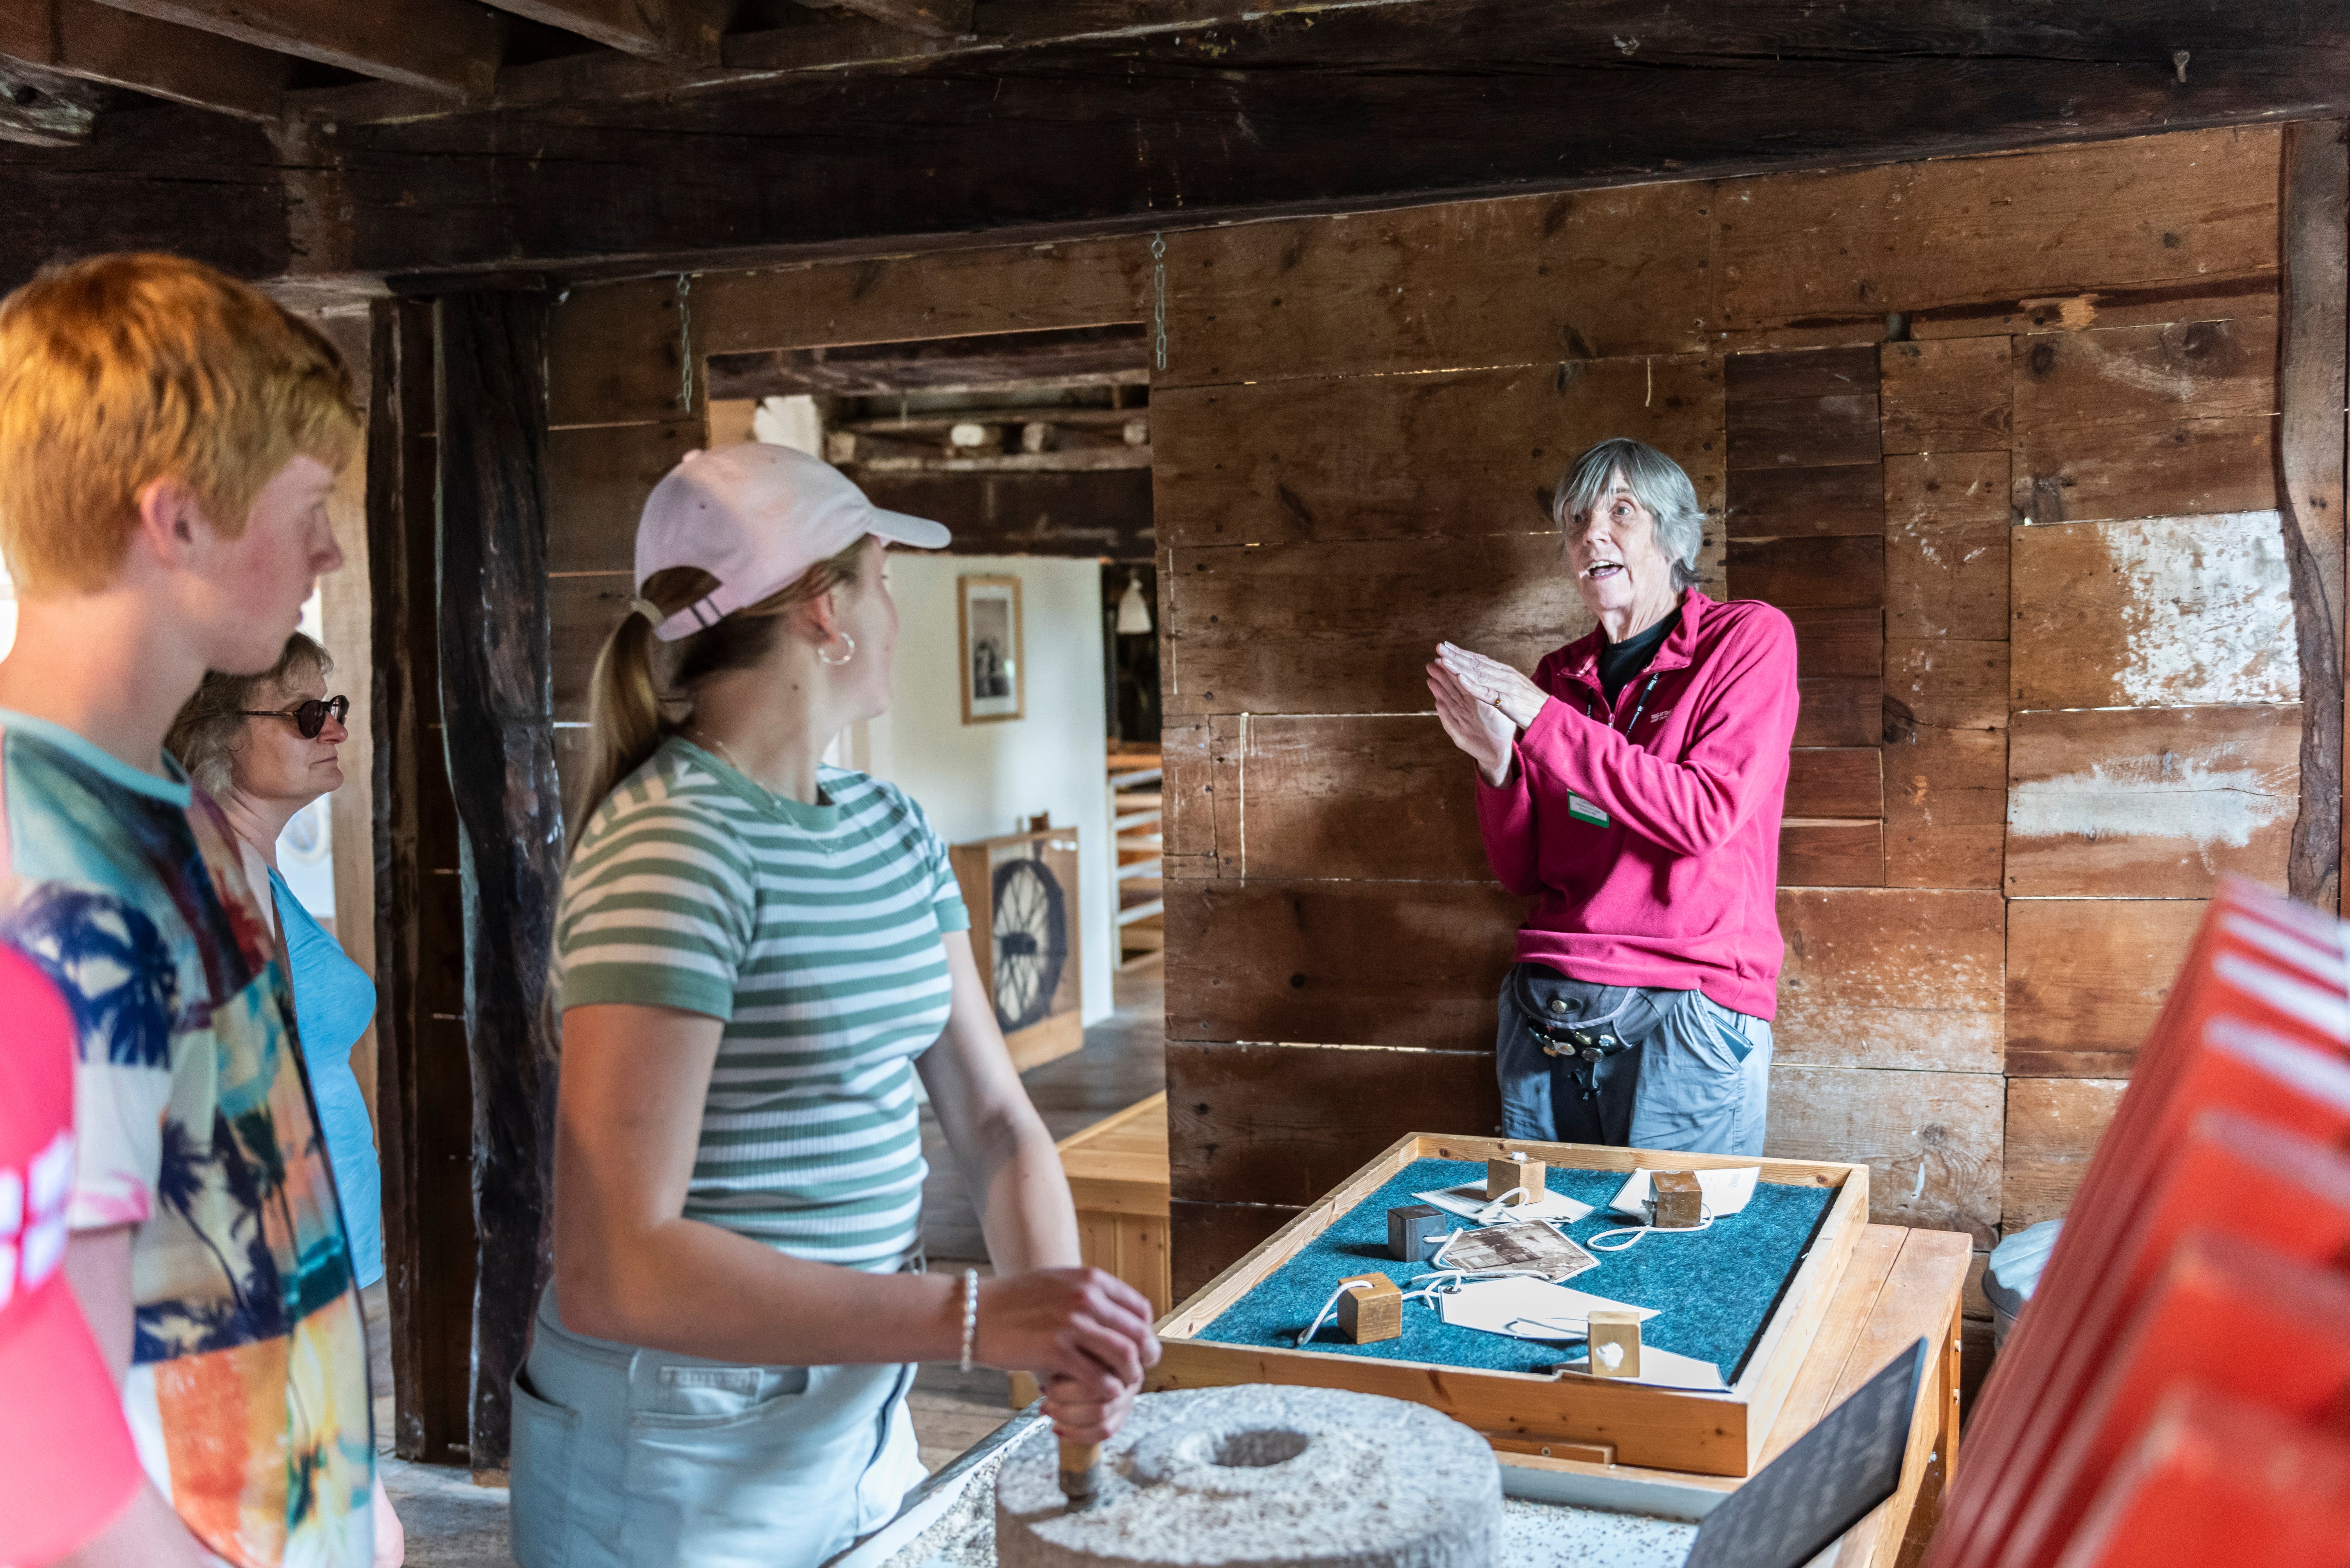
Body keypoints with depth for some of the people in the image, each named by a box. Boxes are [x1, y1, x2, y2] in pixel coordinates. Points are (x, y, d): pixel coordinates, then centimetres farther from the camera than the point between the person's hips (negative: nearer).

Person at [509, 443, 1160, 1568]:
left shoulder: (891, 831, 5)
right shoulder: (677, 847, -21)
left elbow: (995, 1120, 4)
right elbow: (613, 1271, -27)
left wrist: (1069, 1347, -14)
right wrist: (973, 1318, -30)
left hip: (859, 1425, 8)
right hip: (682, 1474, -7)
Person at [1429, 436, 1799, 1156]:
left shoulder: (1749, 638, 0)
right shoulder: (1561, 674, 13)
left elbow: (1707, 814, -14)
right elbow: (1521, 873, 13)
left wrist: (1544, 720, -13)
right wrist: (1496, 763, -6)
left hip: (1688, 1015, -4)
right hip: (1545, 1010, 5)